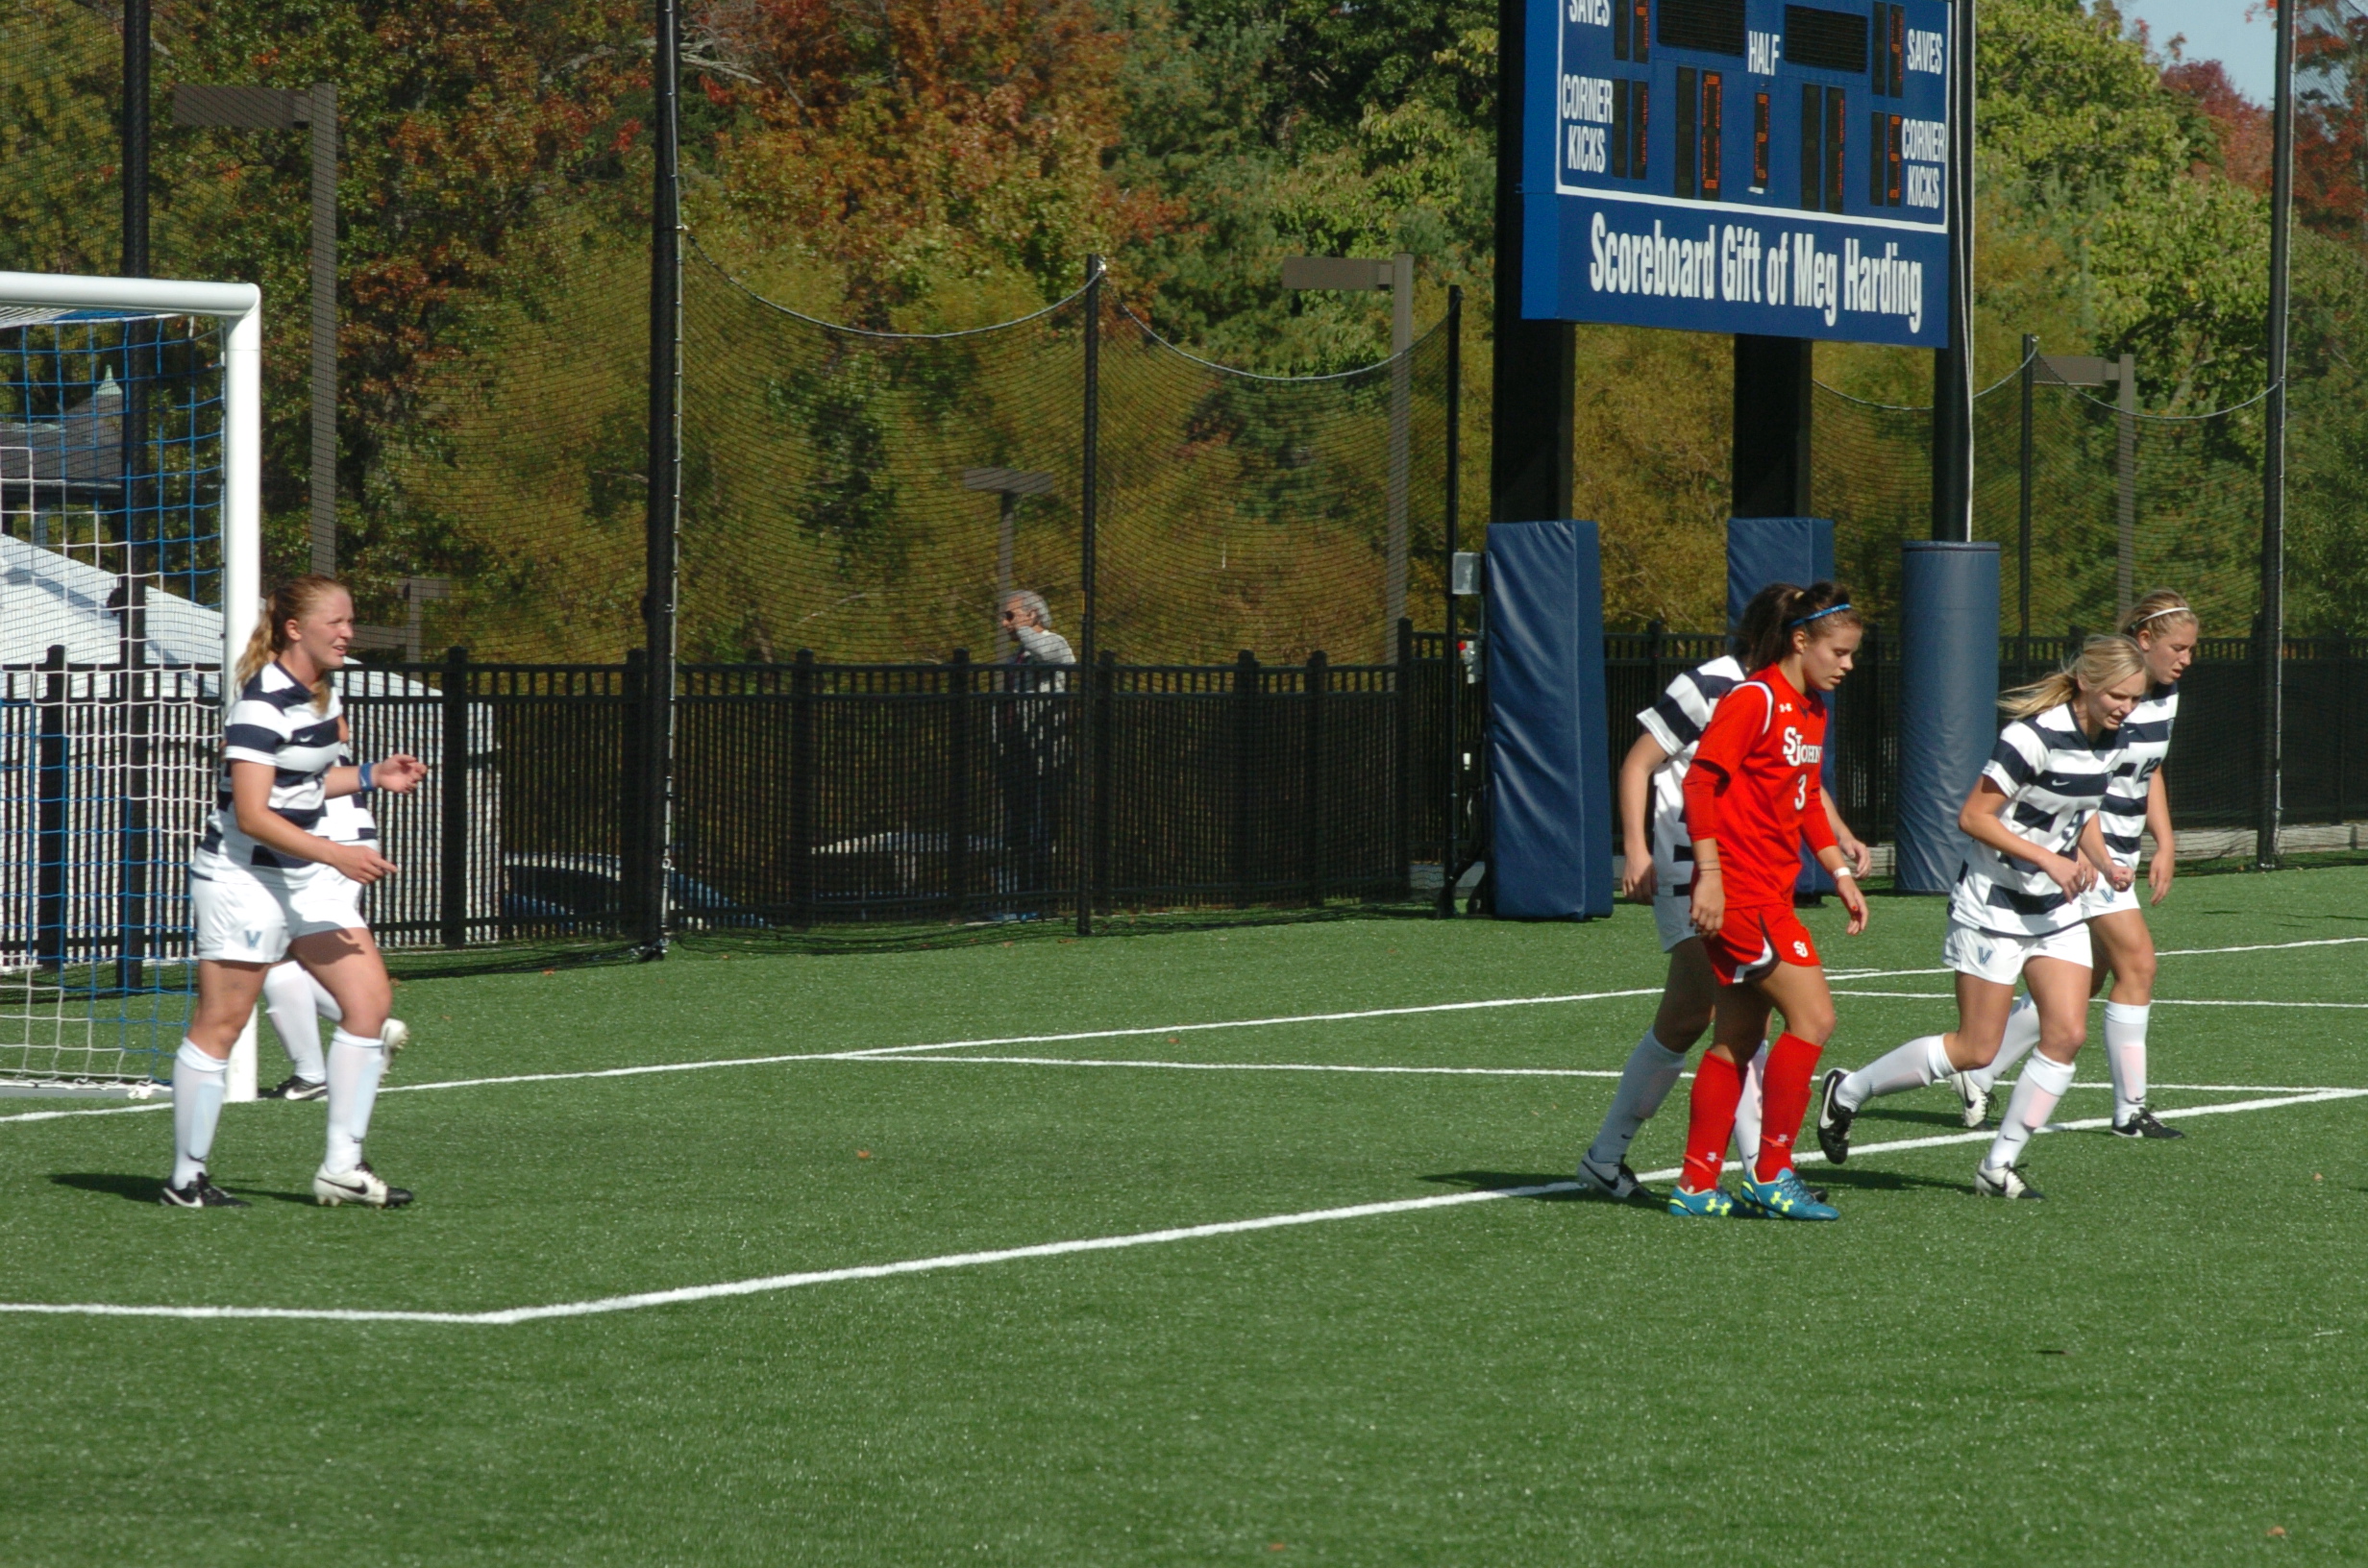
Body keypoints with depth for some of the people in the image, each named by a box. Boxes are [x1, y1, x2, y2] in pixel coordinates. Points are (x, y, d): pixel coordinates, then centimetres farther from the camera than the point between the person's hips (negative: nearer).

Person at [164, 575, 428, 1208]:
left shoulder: (321, 693, 10)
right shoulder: (264, 704, -19)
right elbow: (252, 813, -23)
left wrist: (372, 777, 12)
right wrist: (336, 854, -27)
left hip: (303, 877, 9)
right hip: (242, 877, -9)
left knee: (370, 998, 0)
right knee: (220, 1024, -3)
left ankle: (341, 1168, 4)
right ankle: (186, 1178, 8)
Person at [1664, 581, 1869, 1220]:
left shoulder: (1812, 710, 15)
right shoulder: (1755, 700, -13)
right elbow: (1700, 783, -18)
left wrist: (1839, 872, 19)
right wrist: (1710, 873, -22)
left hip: (1771, 894, 10)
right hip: (1738, 891, -10)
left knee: (1738, 1040, 11)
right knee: (1813, 1016, -12)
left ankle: (1698, 1187, 15)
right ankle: (1771, 1174, -6)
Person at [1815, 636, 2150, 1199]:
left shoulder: (2109, 741, 2)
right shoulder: (2035, 737, -23)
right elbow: (1973, 817, -21)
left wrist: (2103, 862, 2)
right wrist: (2048, 859, -25)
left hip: (2057, 910, 8)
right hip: (1995, 906, -8)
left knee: (2067, 1034, -5)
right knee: (1975, 1050, -3)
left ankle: (1999, 1167, 5)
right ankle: (1847, 1092, 15)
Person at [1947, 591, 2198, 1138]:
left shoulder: (2165, 693, 9)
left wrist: (2165, 844, 14)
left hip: (2115, 854, 10)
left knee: (2081, 983, 10)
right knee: (2136, 963, -13)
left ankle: (1976, 1076, 21)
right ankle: (2130, 1109, -6)